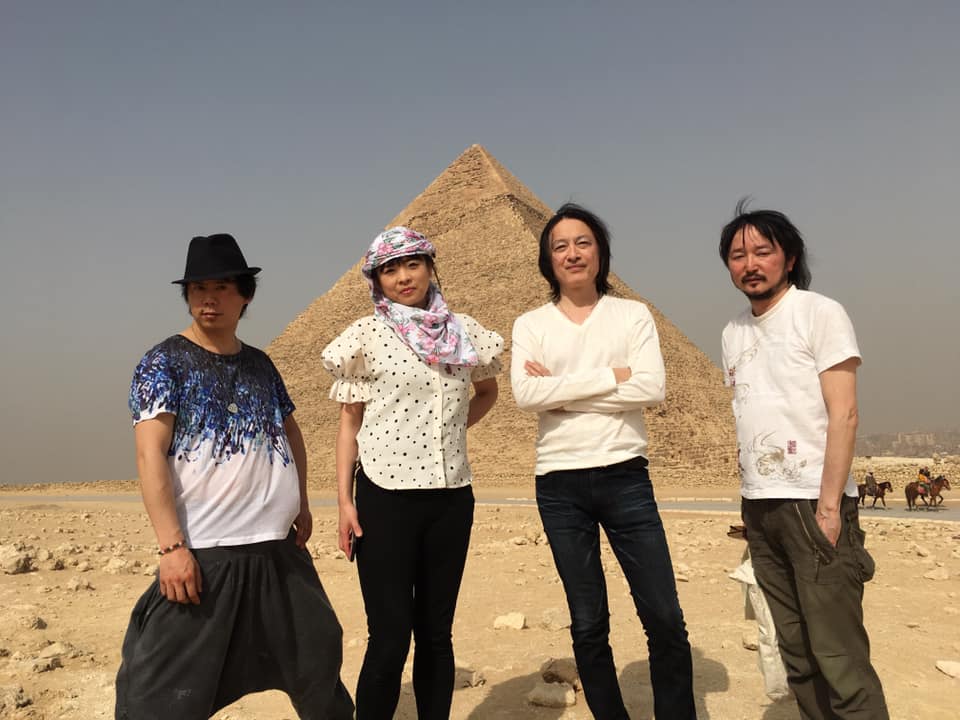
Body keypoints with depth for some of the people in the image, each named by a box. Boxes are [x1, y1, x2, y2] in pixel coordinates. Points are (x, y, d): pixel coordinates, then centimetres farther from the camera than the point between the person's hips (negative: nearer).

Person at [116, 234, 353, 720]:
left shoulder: (260, 364, 12)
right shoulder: (164, 362, -4)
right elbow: (150, 453, -13)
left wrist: (301, 503, 15)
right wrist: (171, 546, -20)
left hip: (279, 549, 6)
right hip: (202, 554, -5)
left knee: (318, 661, 16)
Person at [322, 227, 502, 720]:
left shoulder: (463, 331, 7)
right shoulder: (367, 335, -2)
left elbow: (487, 391, 25)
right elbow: (349, 421, -1)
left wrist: (454, 425, 8)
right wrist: (344, 501, -7)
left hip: (450, 497, 4)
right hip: (386, 497, -3)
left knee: (436, 633, 12)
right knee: (390, 638, -2)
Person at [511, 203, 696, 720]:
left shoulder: (632, 315, 4)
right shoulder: (530, 325, 5)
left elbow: (650, 389, -11)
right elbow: (526, 395, -12)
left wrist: (561, 387, -12)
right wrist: (610, 377, -14)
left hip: (625, 478, 0)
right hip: (561, 486, 1)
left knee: (664, 617, 0)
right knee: (588, 625, 9)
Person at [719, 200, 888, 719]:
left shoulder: (820, 314, -5)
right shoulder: (733, 333, 13)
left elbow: (843, 415, -11)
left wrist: (828, 506, -17)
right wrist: (749, 505, 10)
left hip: (812, 504, -6)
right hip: (759, 507, 6)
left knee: (838, 654, -5)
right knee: (796, 653, 12)